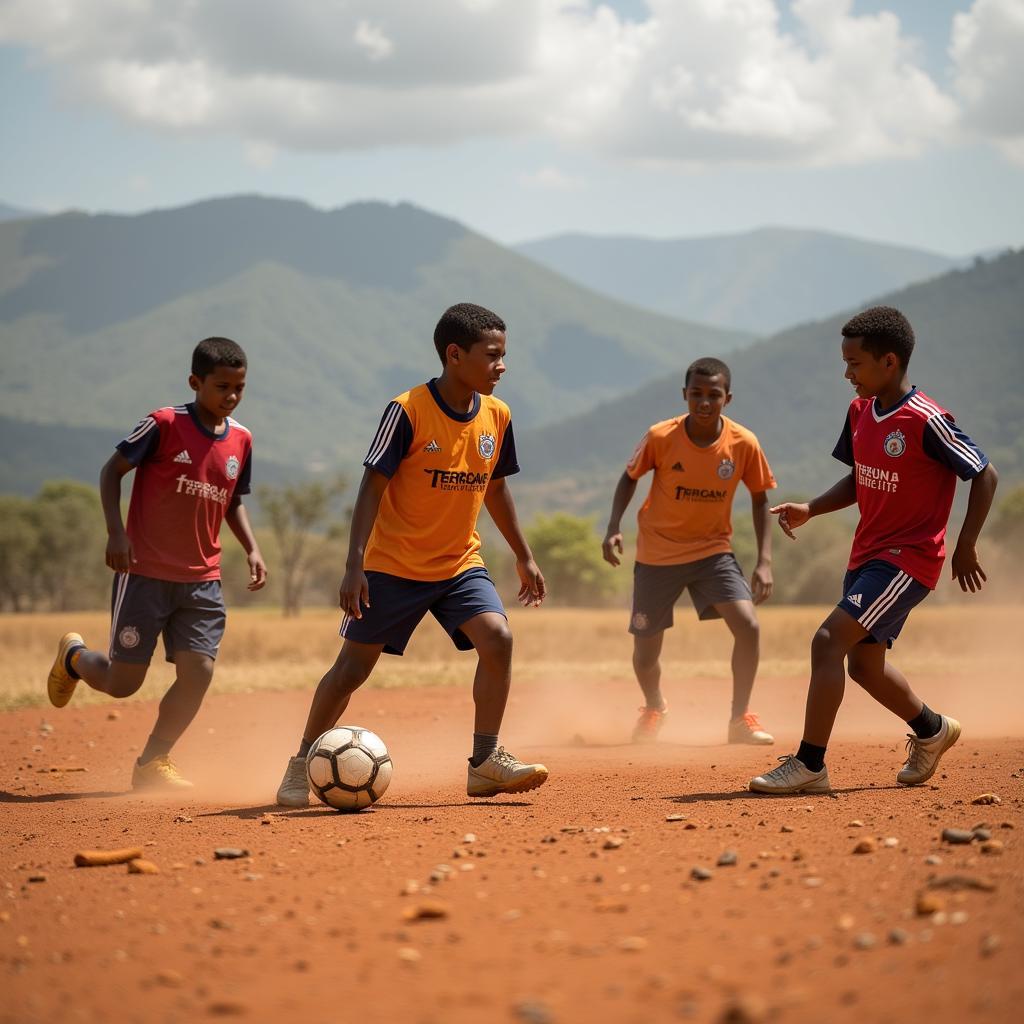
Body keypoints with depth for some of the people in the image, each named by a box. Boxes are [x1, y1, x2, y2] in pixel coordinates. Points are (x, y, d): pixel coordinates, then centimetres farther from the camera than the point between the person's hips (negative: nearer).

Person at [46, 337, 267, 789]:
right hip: (145, 573, -5)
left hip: (202, 579, 5)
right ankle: (74, 656, 34)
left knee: (197, 671, -9)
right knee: (122, 682, 0)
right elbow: (112, 470, -5)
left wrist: (252, 549, 5)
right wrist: (115, 531, -16)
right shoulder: (165, 424, -12)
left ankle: (152, 762, 10)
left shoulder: (241, 441, 5)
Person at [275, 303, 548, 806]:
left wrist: (524, 557, 17)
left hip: (460, 563, 4)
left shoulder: (497, 416, -1)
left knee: (497, 638, -18)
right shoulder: (408, 411, -17)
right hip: (393, 566, -4)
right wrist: (354, 566, -20)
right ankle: (302, 765, 19)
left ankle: (485, 762, -8)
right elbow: (372, 487, -15)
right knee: (352, 667, 1)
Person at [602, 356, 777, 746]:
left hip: (713, 549, 1)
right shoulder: (660, 437, -19)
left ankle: (740, 719, 0)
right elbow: (629, 478, -1)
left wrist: (764, 562, -8)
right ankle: (654, 708, 40)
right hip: (656, 555, -1)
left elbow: (760, 499, -2)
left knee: (748, 625, -20)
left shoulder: (744, 444, -15)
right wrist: (613, 527, -14)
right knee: (645, 652, 5)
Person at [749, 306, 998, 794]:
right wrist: (809, 509, 0)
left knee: (829, 641, -19)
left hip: (909, 557, -9)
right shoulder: (860, 411, 4)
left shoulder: (926, 421, -20)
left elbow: (984, 474, -13)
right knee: (864, 663, 19)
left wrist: (966, 547, -12)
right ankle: (931, 731, 43)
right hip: (867, 553, 9)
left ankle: (809, 765, -16)